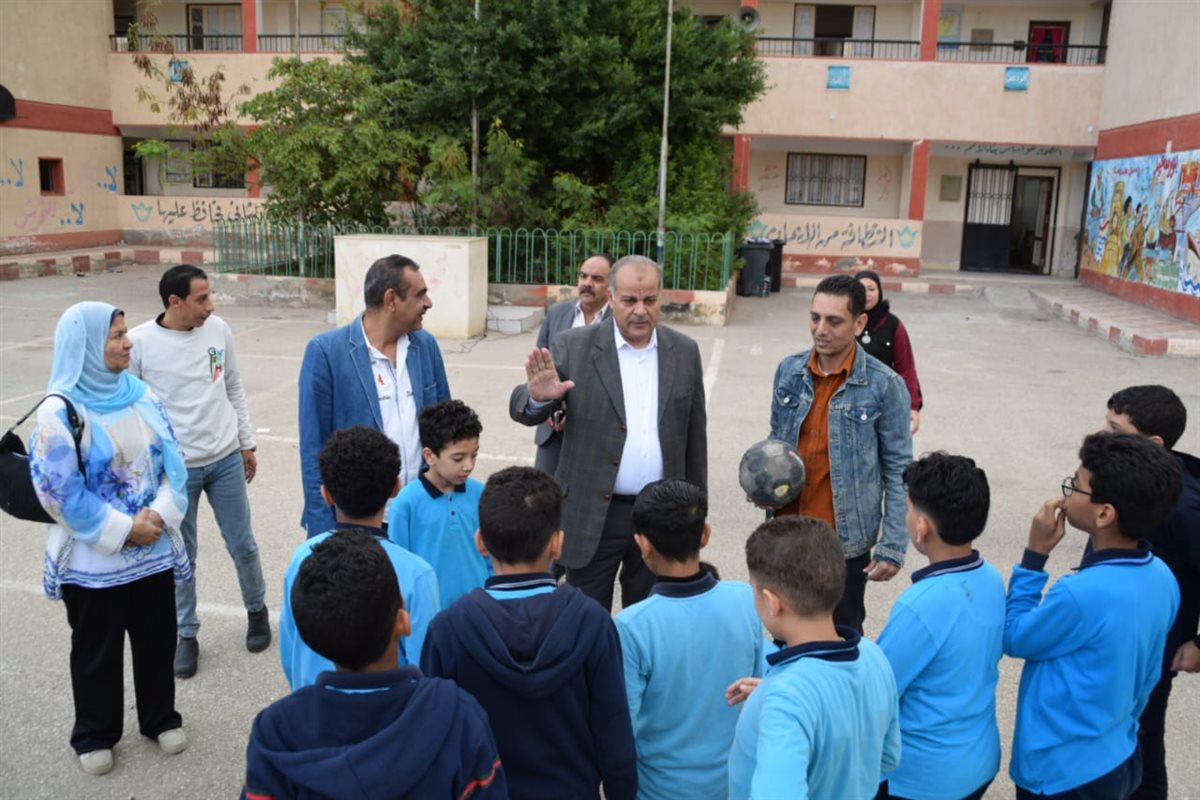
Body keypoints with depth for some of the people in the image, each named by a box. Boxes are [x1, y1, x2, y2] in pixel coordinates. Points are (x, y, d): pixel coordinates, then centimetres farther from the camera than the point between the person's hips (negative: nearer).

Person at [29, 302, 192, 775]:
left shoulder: (141, 395, 0)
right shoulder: (59, 412, -15)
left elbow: (172, 461, 1)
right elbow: (61, 491, -16)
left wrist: (159, 515, -13)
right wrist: (122, 530, -14)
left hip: (154, 550, 4)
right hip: (93, 560, -4)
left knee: (157, 640, 17)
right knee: (96, 651, 14)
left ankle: (161, 718, 37)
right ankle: (94, 734, 34)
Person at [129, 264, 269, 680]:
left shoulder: (219, 330, -3)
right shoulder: (139, 342, -13)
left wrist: (247, 443, 11)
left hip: (225, 459, 2)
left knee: (242, 544, 12)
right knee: (181, 556, 10)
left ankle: (257, 610, 36)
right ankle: (187, 634, 28)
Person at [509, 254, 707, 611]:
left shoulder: (685, 352, 2)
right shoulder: (574, 347, -6)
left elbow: (695, 436, 8)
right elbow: (521, 408, -10)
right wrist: (539, 397, -34)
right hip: (592, 515, -2)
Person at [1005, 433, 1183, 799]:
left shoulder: (1081, 594, -33)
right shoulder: (1161, 577, -6)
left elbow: (1014, 639, -14)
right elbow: (1148, 676, 7)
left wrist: (1034, 554, -15)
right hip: (1119, 758, 7)